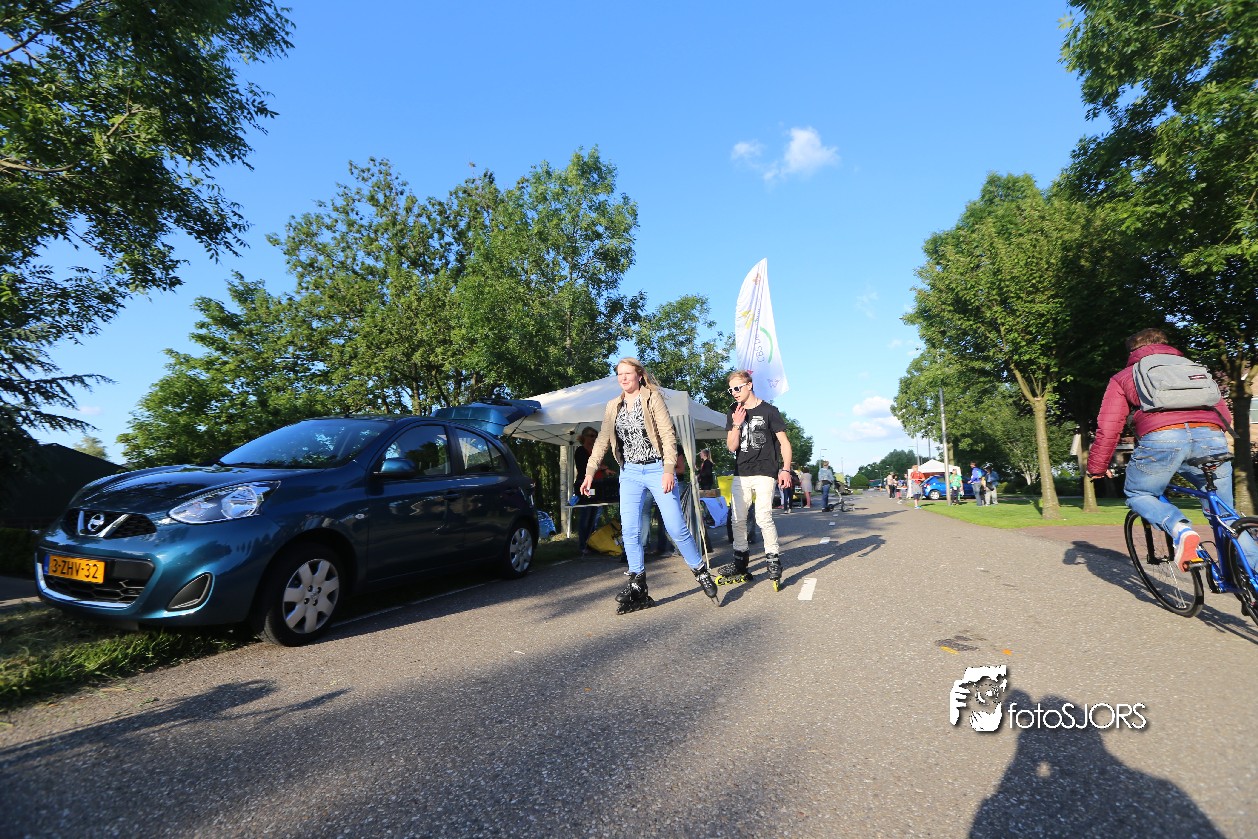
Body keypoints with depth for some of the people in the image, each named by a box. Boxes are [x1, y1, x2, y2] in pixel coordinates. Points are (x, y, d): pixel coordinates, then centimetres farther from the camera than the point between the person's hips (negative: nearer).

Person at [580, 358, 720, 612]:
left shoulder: (653, 397, -2)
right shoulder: (613, 406, 11)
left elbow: (668, 434, -8)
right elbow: (602, 440, 13)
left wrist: (669, 470, -17)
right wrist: (589, 472, 6)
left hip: (657, 470, -4)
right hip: (630, 473, 4)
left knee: (676, 527, -4)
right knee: (629, 531, -2)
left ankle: (702, 574, 16)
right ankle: (638, 589, 9)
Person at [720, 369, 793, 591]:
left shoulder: (768, 411, -2)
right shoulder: (733, 414, 11)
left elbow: (784, 442, -1)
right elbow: (731, 447, 5)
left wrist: (785, 469, -12)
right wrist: (737, 425, -10)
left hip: (765, 472, -5)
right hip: (741, 474, 5)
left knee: (763, 517, -15)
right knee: (737, 519, 6)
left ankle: (774, 562, -2)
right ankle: (740, 564, 17)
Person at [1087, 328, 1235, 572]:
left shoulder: (1123, 377, 25)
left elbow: (1108, 427, 15)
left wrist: (1097, 467, 22)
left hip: (1161, 437, -3)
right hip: (1211, 437, 4)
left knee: (1138, 496, 17)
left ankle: (1181, 530, -10)